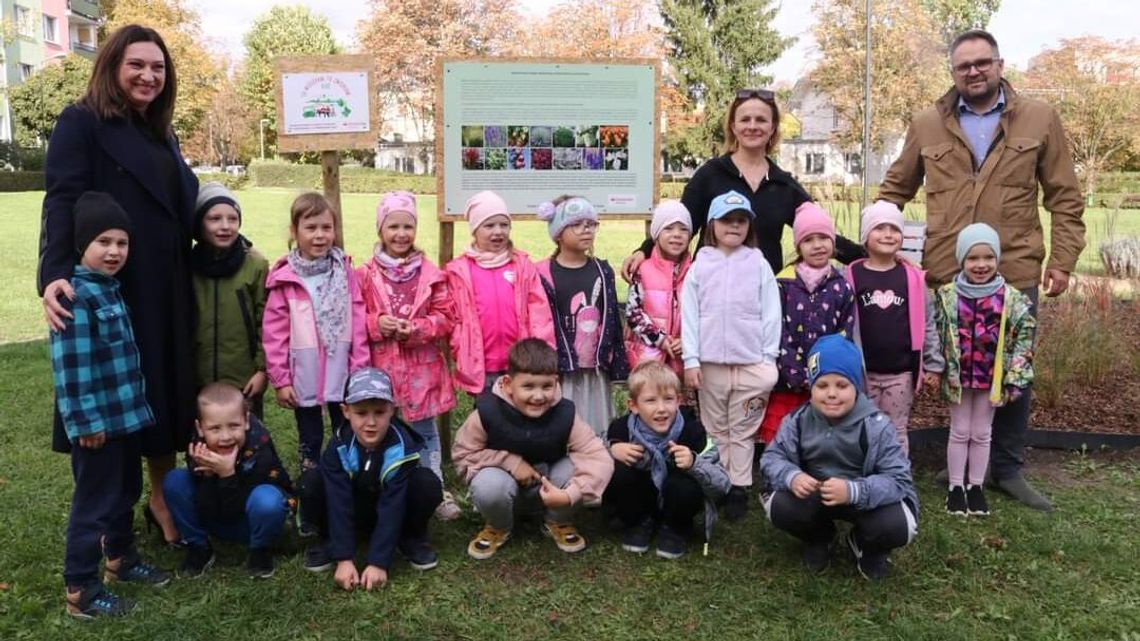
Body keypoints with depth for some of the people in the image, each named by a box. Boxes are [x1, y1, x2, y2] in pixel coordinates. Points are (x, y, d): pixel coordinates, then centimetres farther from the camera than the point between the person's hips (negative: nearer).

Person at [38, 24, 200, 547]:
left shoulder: (161, 134, 16)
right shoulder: (81, 124, -5)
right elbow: (62, 203, -17)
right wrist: (55, 274, -30)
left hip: (165, 289, 7)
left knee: (166, 392, 12)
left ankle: (161, 500, 26)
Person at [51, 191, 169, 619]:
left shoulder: (110, 287, 11)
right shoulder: (76, 295, -19)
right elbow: (70, 364, -22)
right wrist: (85, 420, -22)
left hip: (125, 414, 9)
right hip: (97, 422, -9)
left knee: (126, 492, 21)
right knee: (95, 502, 0)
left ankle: (121, 559, 39)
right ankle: (80, 591, 13)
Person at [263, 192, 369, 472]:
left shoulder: (346, 272, -3)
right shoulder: (284, 279, -8)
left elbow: (359, 323, -3)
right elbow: (274, 333, -5)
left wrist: (360, 371, -4)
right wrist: (280, 379, -6)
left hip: (342, 374, 1)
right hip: (304, 376, -1)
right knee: (309, 439, 16)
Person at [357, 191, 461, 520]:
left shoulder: (431, 274, -2)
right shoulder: (366, 274, -2)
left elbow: (446, 317, -1)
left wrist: (418, 329, -16)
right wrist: (376, 323, -16)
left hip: (422, 366, 0)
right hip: (382, 366, 0)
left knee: (425, 430, 12)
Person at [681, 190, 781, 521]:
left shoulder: (759, 265, 1)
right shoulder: (701, 265, 2)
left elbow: (771, 314, 1)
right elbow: (689, 315, 0)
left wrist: (769, 359, -2)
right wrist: (690, 360, -5)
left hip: (751, 363, -1)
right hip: (710, 363, 1)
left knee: (743, 431, 7)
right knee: (715, 429, 12)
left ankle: (739, 489, 16)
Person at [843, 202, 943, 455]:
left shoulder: (913, 277, 0)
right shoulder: (851, 276, -5)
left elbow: (926, 324, 4)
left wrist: (933, 364, 3)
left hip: (901, 372, 1)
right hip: (862, 372, -1)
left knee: (897, 432, 12)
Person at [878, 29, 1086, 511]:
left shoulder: (1040, 119, 2)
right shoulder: (926, 125, 4)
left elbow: (1065, 197, 4)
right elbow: (895, 189, 13)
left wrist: (1063, 259, -3)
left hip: (1015, 273, 0)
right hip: (947, 275, 0)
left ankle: (1008, 470, 27)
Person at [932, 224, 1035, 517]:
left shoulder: (1011, 298, -8)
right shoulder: (947, 295, -8)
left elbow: (1024, 338, -4)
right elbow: (935, 334, 0)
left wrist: (1016, 378, -6)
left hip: (992, 377, 1)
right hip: (958, 375, 0)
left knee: (981, 433, 13)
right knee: (960, 432, 11)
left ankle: (976, 486, 27)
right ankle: (956, 487, 23)